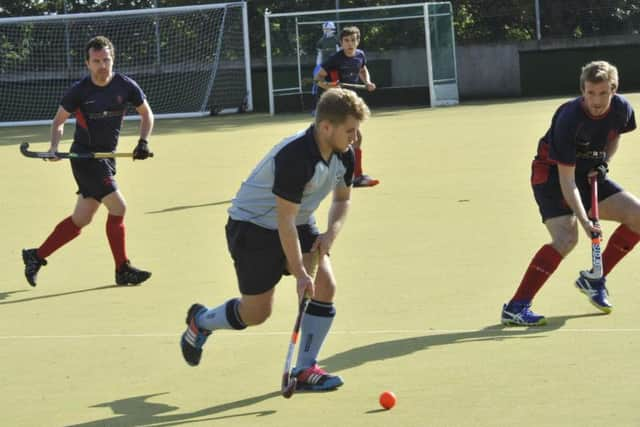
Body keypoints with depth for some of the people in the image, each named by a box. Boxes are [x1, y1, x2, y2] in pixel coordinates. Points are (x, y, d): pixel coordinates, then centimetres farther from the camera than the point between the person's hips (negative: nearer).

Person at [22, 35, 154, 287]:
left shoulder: (125, 86, -2)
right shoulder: (79, 91, -10)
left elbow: (146, 114, 10)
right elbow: (59, 120, 1)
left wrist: (143, 141, -5)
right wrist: (54, 146, -15)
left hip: (106, 159, 5)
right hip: (85, 156, -5)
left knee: (81, 220, 8)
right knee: (118, 208, -14)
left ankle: (36, 256, 21)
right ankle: (123, 270, -3)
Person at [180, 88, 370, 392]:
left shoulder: (344, 155, -8)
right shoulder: (295, 156, -34)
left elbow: (342, 198, 10)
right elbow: (285, 220, -31)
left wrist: (332, 232, -11)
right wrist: (300, 273, -30)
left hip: (299, 224, 7)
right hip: (253, 226, -7)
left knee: (325, 285, -13)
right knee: (257, 313, 0)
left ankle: (305, 370, -2)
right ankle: (200, 321, 32)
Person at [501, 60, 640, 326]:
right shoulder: (570, 120, -30)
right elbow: (567, 179, -29)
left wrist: (604, 162, -5)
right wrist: (583, 220, -36)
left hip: (590, 175, 7)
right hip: (551, 174, -7)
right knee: (566, 238, -27)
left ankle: (594, 279, 9)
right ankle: (515, 307, -25)